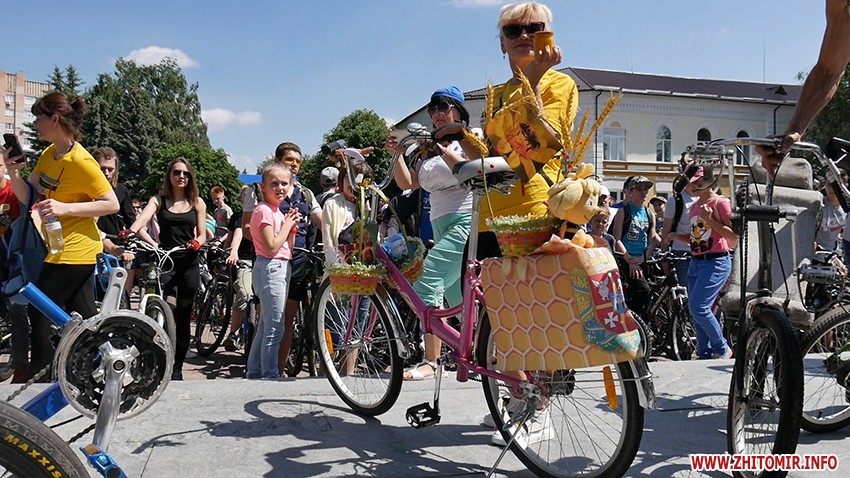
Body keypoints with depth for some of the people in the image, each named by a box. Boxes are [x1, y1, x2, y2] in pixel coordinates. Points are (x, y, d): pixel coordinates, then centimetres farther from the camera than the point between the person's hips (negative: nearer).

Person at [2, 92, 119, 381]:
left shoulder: (80, 161, -19)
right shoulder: (48, 154, 9)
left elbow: (112, 204, -20)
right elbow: (27, 197, 7)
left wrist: (65, 208, -27)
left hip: (75, 251, -9)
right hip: (65, 249, 9)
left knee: (39, 315, -3)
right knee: (86, 318, 14)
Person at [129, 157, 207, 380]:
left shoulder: (197, 203, 8)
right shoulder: (159, 200, 4)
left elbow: (202, 235, 7)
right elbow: (144, 217, -16)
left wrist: (197, 242, -17)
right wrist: (131, 232, -37)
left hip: (189, 264, 2)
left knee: (183, 318, 6)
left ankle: (177, 368, 15)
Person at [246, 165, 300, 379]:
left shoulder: (278, 212, 17)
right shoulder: (264, 211, -11)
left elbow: (288, 248, 16)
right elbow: (272, 247, -20)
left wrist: (292, 226, 4)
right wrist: (287, 223, -10)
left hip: (281, 268, 10)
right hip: (270, 268, -10)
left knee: (265, 328, 15)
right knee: (274, 329, -7)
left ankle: (254, 373, 24)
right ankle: (270, 375, 0)